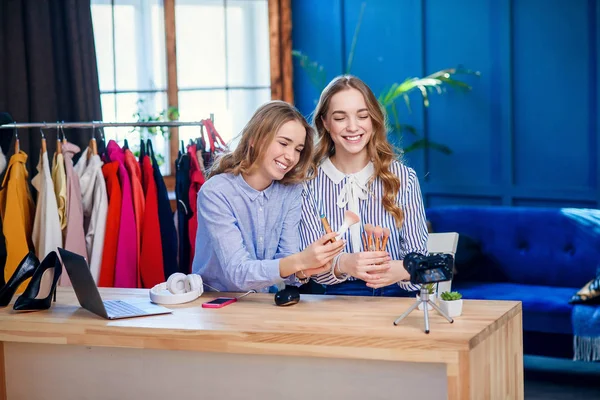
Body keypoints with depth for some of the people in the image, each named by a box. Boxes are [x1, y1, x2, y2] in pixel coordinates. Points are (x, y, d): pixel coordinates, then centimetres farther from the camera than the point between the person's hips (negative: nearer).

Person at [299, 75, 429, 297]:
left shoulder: (403, 178, 3)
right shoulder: (309, 183, 2)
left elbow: (418, 256, 1)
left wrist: (400, 270, -23)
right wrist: (341, 264, -27)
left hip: (397, 296, 0)